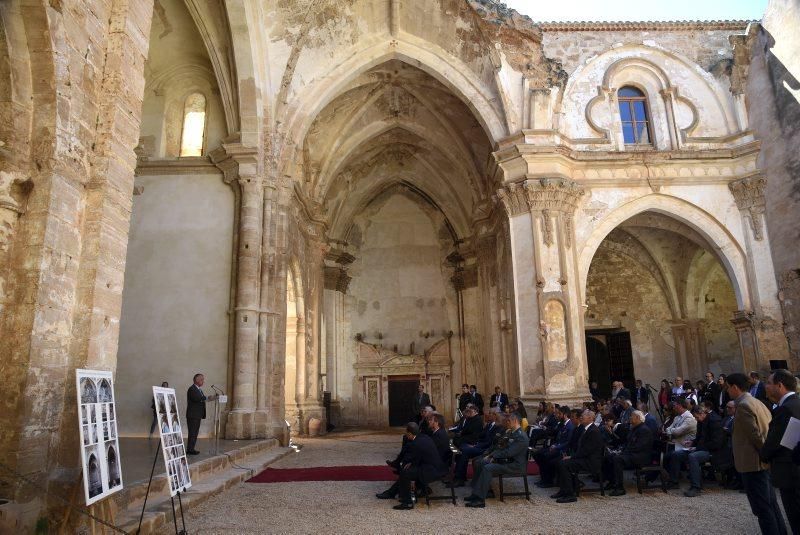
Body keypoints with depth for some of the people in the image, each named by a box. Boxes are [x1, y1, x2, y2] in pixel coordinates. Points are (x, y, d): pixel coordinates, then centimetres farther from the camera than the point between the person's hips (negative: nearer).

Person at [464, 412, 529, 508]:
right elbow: (503, 447, 15)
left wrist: (493, 456, -16)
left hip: (515, 465, -10)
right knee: (478, 462, 2)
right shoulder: (512, 433, 13)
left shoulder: (521, 437, -18)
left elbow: (508, 452, -24)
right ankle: (476, 492, 3)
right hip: (507, 459, 10)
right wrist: (490, 455, -1)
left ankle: (480, 499, -25)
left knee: (487, 468, -29)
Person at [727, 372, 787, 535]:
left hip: (753, 463, -10)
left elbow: (755, 435, -22)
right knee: (771, 502, 18)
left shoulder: (743, 405, -18)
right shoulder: (757, 402, 12)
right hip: (765, 462, 10)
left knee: (762, 507, -1)